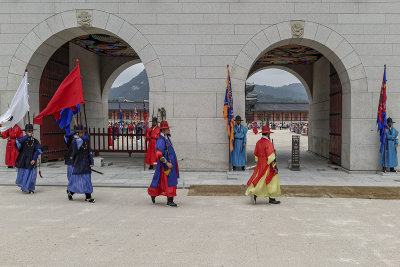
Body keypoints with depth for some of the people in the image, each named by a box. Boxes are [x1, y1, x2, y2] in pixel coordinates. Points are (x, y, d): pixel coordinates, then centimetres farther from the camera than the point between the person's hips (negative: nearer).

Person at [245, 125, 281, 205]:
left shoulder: (258, 142, 6)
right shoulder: (268, 143, -18)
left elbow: (256, 155, 14)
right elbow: (271, 157, -22)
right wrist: (274, 167, -18)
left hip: (260, 165, 7)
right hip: (268, 165, -7)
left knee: (260, 180, 10)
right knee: (272, 181, 4)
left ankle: (254, 193, -6)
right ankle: (272, 199, 10)